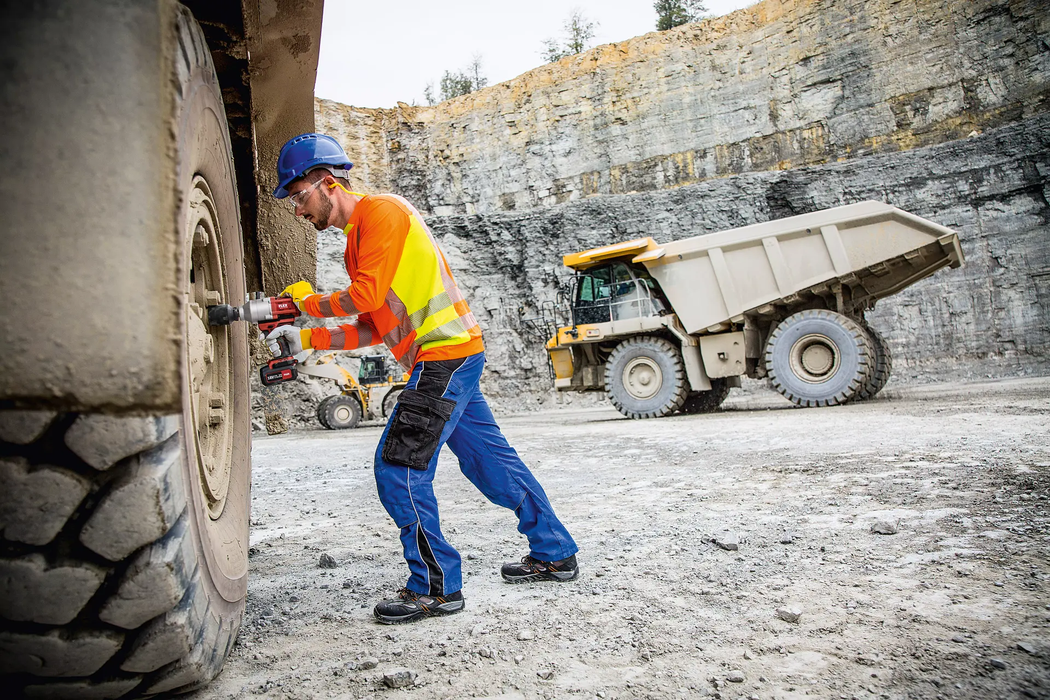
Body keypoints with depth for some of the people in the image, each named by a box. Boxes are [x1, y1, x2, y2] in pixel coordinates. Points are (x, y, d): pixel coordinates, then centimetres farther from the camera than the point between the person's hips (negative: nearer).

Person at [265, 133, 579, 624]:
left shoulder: (382, 211, -7)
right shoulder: (356, 240, 21)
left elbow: (366, 294, -20)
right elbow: (372, 328, 17)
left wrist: (309, 302, -4)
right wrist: (307, 339, 9)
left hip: (445, 356, -10)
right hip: (454, 361, 10)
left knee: (398, 470, -8)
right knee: (489, 460, 15)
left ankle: (436, 588, 4)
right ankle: (554, 554, 27)